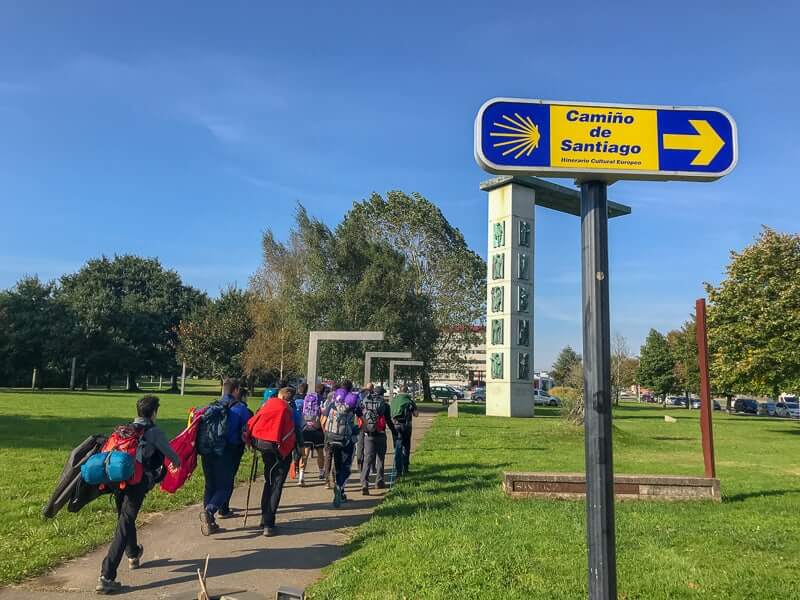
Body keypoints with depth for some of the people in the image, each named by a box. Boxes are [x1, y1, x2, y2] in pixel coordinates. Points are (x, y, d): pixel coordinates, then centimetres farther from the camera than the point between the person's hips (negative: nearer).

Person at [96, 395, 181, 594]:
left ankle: (133, 555, 49)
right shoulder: (154, 431, 2)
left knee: (125, 519, 25)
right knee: (124, 526, -8)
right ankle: (106, 577, -14)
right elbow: (169, 453, 12)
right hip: (138, 482, -7)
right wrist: (176, 463, 35)